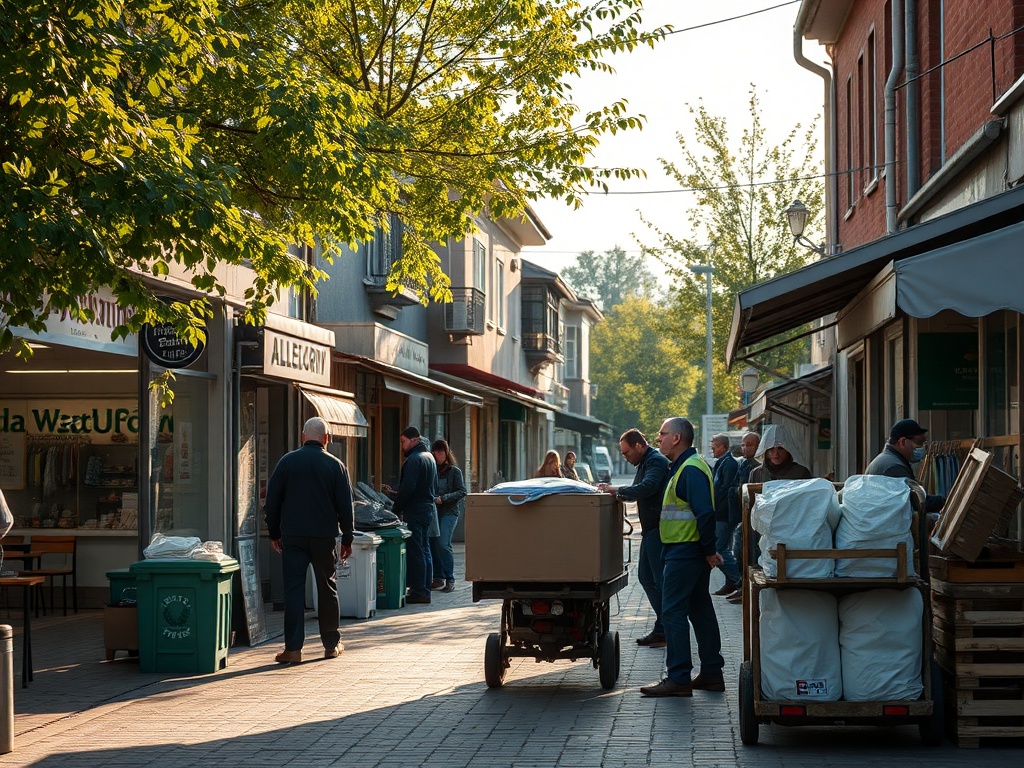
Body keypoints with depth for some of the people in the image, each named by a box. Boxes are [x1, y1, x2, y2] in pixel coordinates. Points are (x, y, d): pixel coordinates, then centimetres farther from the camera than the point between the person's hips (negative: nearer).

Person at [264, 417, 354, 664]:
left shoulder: (287, 461, 0)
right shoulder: (335, 465, -1)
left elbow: (272, 502, 2)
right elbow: (345, 506, 1)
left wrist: (274, 533, 13)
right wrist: (347, 539, 10)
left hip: (292, 537, 0)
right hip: (325, 537, 0)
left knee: (294, 590, -1)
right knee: (327, 589, 12)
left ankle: (293, 648, -7)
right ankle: (331, 644, 20)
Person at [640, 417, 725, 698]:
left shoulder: (690, 469, -17)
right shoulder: (685, 466, 17)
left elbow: (705, 512, -25)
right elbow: (703, 511, 22)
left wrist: (708, 549, -20)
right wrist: (707, 548, 19)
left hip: (684, 553, -11)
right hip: (692, 551, 11)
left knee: (673, 612, -9)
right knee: (700, 610, 14)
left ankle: (678, 679, -8)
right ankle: (711, 673, 21)